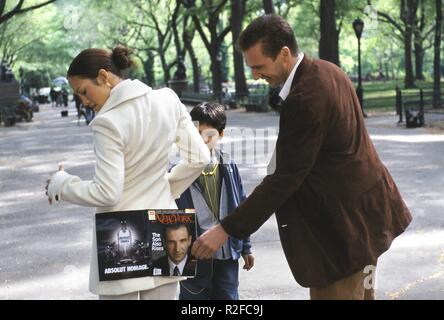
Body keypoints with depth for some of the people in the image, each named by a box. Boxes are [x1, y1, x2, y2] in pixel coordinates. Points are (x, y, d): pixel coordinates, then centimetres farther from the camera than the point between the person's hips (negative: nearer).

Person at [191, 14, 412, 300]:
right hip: (363, 208, 10)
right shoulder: (327, 71, 4)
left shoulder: (304, 99, -26)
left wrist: (226, 230, -22)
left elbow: (284, 178, -25)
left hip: (344, 221, -10)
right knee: (360, 294, 20)